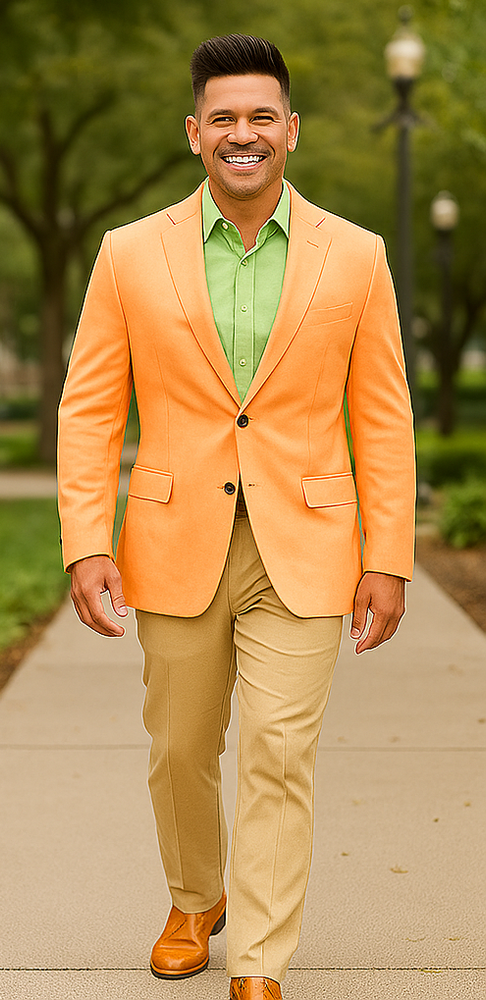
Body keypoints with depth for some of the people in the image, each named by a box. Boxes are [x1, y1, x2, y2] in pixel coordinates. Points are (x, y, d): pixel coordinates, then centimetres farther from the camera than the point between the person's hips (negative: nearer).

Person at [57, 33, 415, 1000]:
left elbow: (382, 417, 1)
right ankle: (195, 902, 40)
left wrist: (389, 558, -3)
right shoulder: (131, 254, -1)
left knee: (279, 757, -6)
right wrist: (86, 544, -9)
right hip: (177, 545, 1)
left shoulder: (355, 257, -1)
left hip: (302, 549, -1)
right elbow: (89, 410, 0)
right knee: (181, 749, 14)